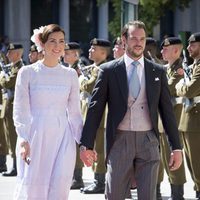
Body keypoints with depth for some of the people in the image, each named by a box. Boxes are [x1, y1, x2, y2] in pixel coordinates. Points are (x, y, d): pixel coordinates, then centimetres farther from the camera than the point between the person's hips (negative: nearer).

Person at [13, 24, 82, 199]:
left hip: (63, 139, 2)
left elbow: (75, 112, 13)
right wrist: (23, 140, -15)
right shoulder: (27, 72, 0)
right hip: (35, 137, -2)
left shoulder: (70, 74, 8)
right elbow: (20, 110, -3)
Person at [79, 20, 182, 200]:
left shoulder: (158, 72, 8)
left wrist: (176, 147, 4)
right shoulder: (109, 70, 2)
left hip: (148, 141, 1)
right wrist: (86, 145, -4)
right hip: (120, 142, -1)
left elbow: (167, 110, 9)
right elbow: (95, 109, 1)